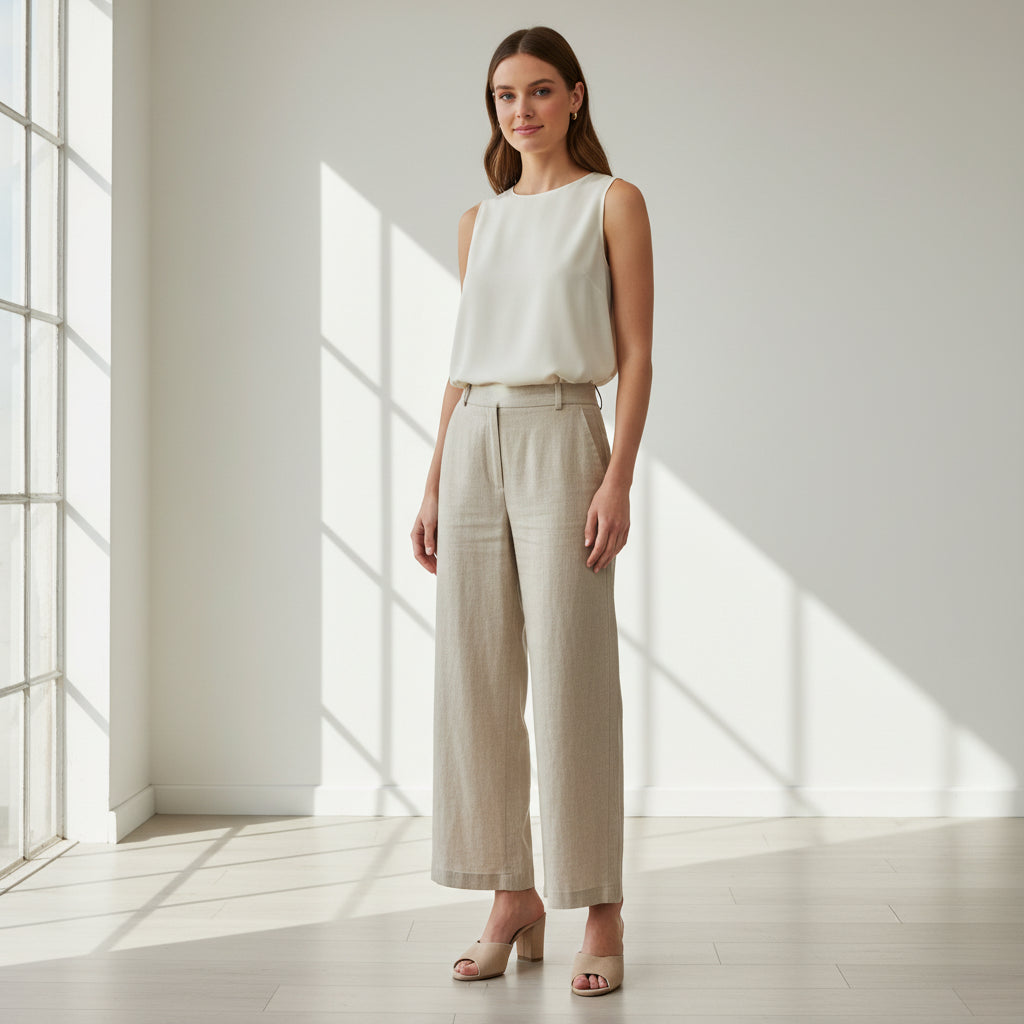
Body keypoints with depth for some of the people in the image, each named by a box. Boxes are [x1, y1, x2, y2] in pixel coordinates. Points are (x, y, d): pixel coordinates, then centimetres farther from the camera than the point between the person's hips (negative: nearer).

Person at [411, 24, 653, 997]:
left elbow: (635, 354, -3)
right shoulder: (480, 221, 17)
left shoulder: (613, 203, 4)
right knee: (476, 679, 3)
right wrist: (433, 486, 10)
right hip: (474, 444, 5)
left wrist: (618, 479, -13)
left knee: (570, 680, -6)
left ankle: (601, 914, 5)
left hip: (561, 440, -5)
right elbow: (461, 362, 16)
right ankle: (514, 900, 14)